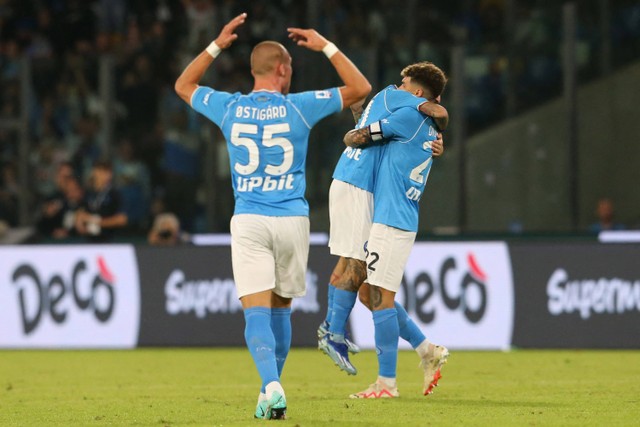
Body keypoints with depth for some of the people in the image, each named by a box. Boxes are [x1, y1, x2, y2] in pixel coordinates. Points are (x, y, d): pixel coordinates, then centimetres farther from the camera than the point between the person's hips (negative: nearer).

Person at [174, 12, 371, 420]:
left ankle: (271, 386, -26)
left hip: (248, 221, 0)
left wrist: (218, 45, 22)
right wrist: (325, 46, 11)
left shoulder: (229, 108, 2)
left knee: (257, 311, -7)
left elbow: (183, 85, 21)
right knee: (280, 309, 16)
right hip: (292, 219, 0)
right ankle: (271, 388, 20)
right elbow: (360, 87, 5)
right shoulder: (299, 107, -4)